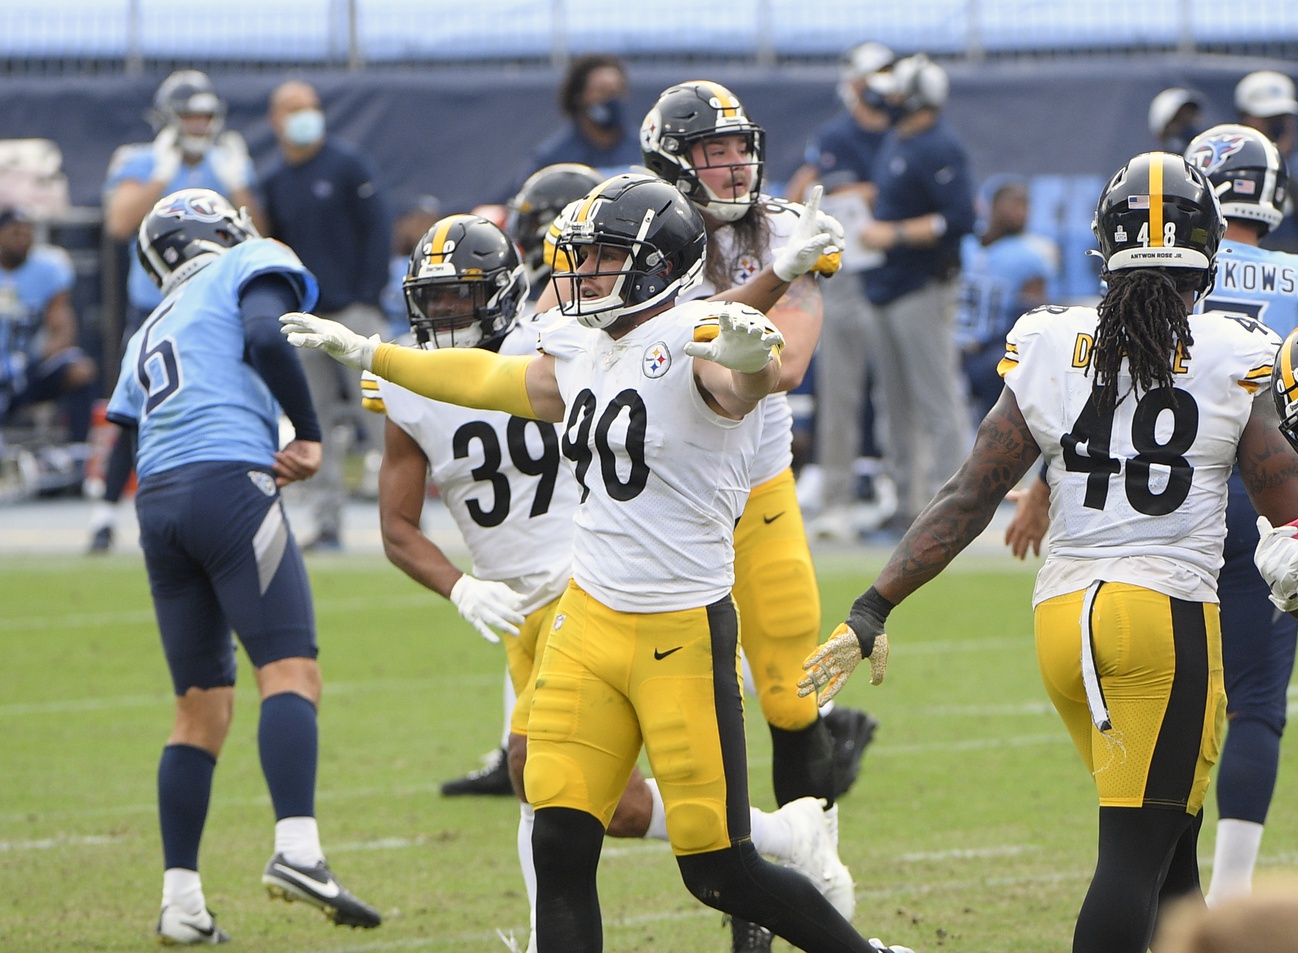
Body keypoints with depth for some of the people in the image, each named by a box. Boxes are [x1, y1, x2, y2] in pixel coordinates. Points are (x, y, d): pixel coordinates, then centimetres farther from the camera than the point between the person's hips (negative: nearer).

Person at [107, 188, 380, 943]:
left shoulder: (152, 332, 31)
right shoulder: (251, 267, 12)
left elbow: (133, 425, 21)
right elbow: (266, 338, -9)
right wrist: (309, 435, -1)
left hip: (156, 502, 7)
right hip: (230, 481, -7)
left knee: (202, 704, 12)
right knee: (290, 668, -14)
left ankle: (182, 898, 8)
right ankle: (297, 847, -35)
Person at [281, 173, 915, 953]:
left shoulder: (693, 343, -14)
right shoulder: (583, 358, 11)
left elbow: (743, 388, -37)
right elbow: (485, 381, 28)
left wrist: (748, 360, -61)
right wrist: (365, 354, 37)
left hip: (683, 634, -7)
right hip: (589, 622, 7)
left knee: (718, 872, -2)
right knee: (561, 847, -2)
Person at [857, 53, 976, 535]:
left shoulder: (938, 150, -16)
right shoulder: (895, 142, 15)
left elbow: (959, 219, -23)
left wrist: (894, 234, -20)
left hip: (923, 290, -10)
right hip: (884, 290, 10)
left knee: (936, 404, -8)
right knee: (897, 405, 14)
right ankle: (906, 500, 20)